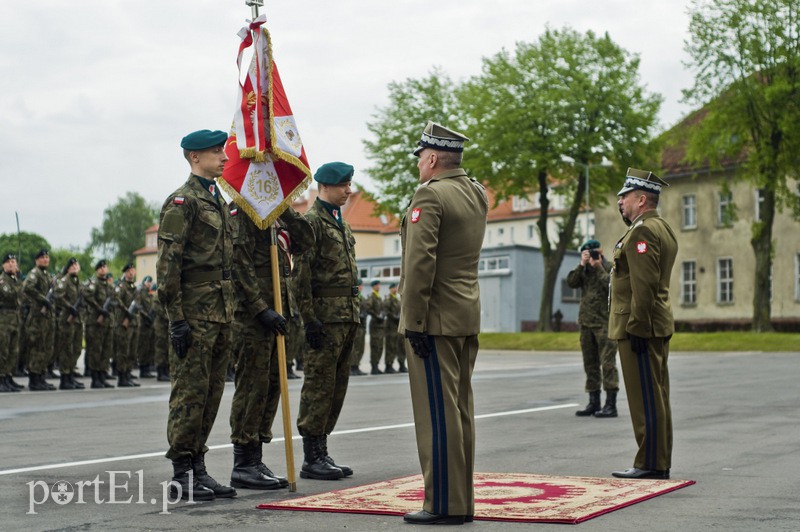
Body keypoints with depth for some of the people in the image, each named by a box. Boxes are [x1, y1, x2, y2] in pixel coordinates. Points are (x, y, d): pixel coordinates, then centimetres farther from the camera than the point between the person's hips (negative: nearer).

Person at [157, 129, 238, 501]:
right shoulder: (182, 201, -9)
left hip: (221, 314, 9)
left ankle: (198, 468, 17)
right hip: (195, 313, -9)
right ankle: (182, 475, 3)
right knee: (190, 393, -4)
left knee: (211, 393, 10)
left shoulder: (220, 202, 19)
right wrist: (176, 319, -18)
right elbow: (168, 264, -14)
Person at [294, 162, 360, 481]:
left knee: (337, 386, 11)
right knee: (319, 385, -5)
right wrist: (310, 320, -20)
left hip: (347, 316, 9)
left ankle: (320, 453, 19)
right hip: (326, 315, -9)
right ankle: (311, 459, 0)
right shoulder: (311, 221, -9)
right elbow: (301, 275, -16)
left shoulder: (339, 222, 20)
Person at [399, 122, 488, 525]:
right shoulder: (476, 194, 12)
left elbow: (419, 263, -20)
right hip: (468, 317, 9)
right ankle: (462, 501, 19)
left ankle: (443, 504, -1)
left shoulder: (430, 195, -14)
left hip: (435, 320, -9)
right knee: (459, 410, 13)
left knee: (437, 412, -5)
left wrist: (414, 321, -19)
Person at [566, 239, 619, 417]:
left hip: (605, 322, -6)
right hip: (586, 322, 6)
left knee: (607, 362, -10)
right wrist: (582, 264, -8)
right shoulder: (584, 270, 14)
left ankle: (610, 404, -11)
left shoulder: (611, 268, 0)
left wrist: (599, 268, -13)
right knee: (590, 363, 9)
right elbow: (571, 282, -1)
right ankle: (593, 403, 16)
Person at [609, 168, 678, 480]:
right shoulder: (663, 228, 18)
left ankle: (649, 464, -2)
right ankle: (660, 463, 18)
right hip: (658, 326, 11)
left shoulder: (642, 231, -15)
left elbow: (644, 284, -23)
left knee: (646, 399, -6)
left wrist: (636, 326, -23)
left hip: (639, 328, -11)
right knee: (656, 397, 12)